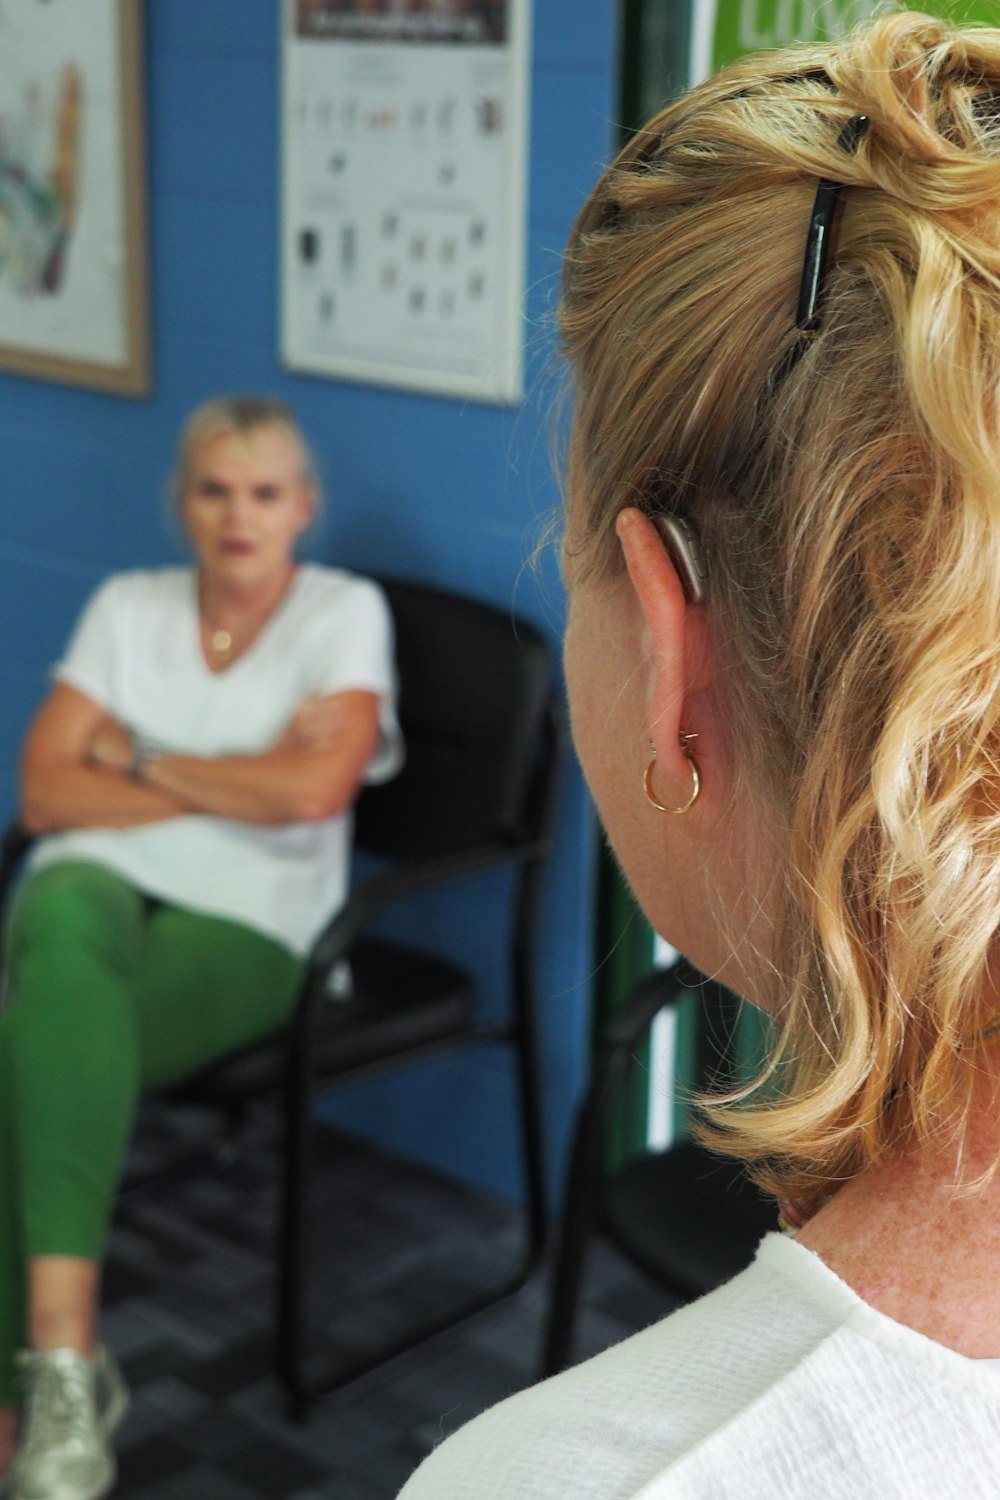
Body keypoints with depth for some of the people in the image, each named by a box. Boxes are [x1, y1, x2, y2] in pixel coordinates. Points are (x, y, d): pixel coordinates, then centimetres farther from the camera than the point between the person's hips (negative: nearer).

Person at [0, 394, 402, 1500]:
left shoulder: (344, 612, 6)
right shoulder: (128, 606, 16)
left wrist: (143, 760, 0)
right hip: (93, 888, 3)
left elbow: (314, 789, -11)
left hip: (242, 927, -3)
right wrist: (235, 782, -3)